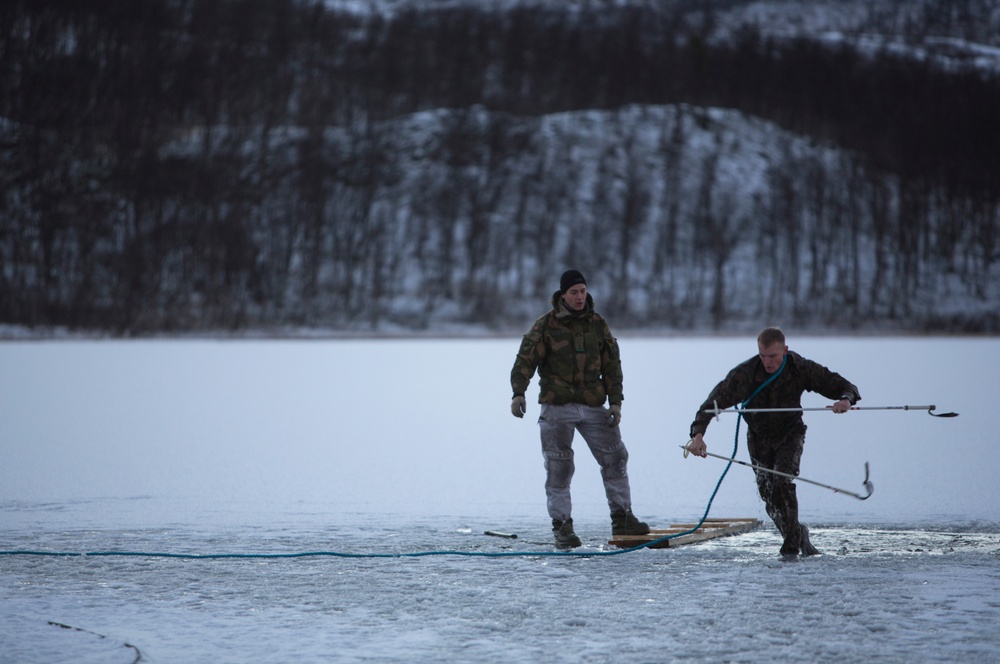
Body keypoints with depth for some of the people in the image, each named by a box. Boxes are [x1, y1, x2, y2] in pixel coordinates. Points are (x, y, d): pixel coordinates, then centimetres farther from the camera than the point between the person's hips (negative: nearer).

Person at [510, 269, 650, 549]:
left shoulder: (598, 324, 8)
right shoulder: (545, 326, -3)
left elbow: (612, 365, 10)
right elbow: (526, 359, -9)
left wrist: (615, 401, 3)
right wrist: (518, 393, -23)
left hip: (593, 406, 3)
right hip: (557, 407, -3)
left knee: (614, 458, 3)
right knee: (558, 468, -2)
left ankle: (622, 519, 12)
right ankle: (562, 526, 5)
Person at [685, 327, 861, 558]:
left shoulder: (800, 369, -22)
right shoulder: (746, 372, -27)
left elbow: (840, 385, -17)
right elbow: (715, 401, -34)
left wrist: (846, 399, -42)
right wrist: (698, 434, -50)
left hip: (790, 433, -2)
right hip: (759, 437, 2)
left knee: (782, 481, -22)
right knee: (767, 493, 1)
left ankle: (792, 543, -11)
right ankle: (798, 535, 26)